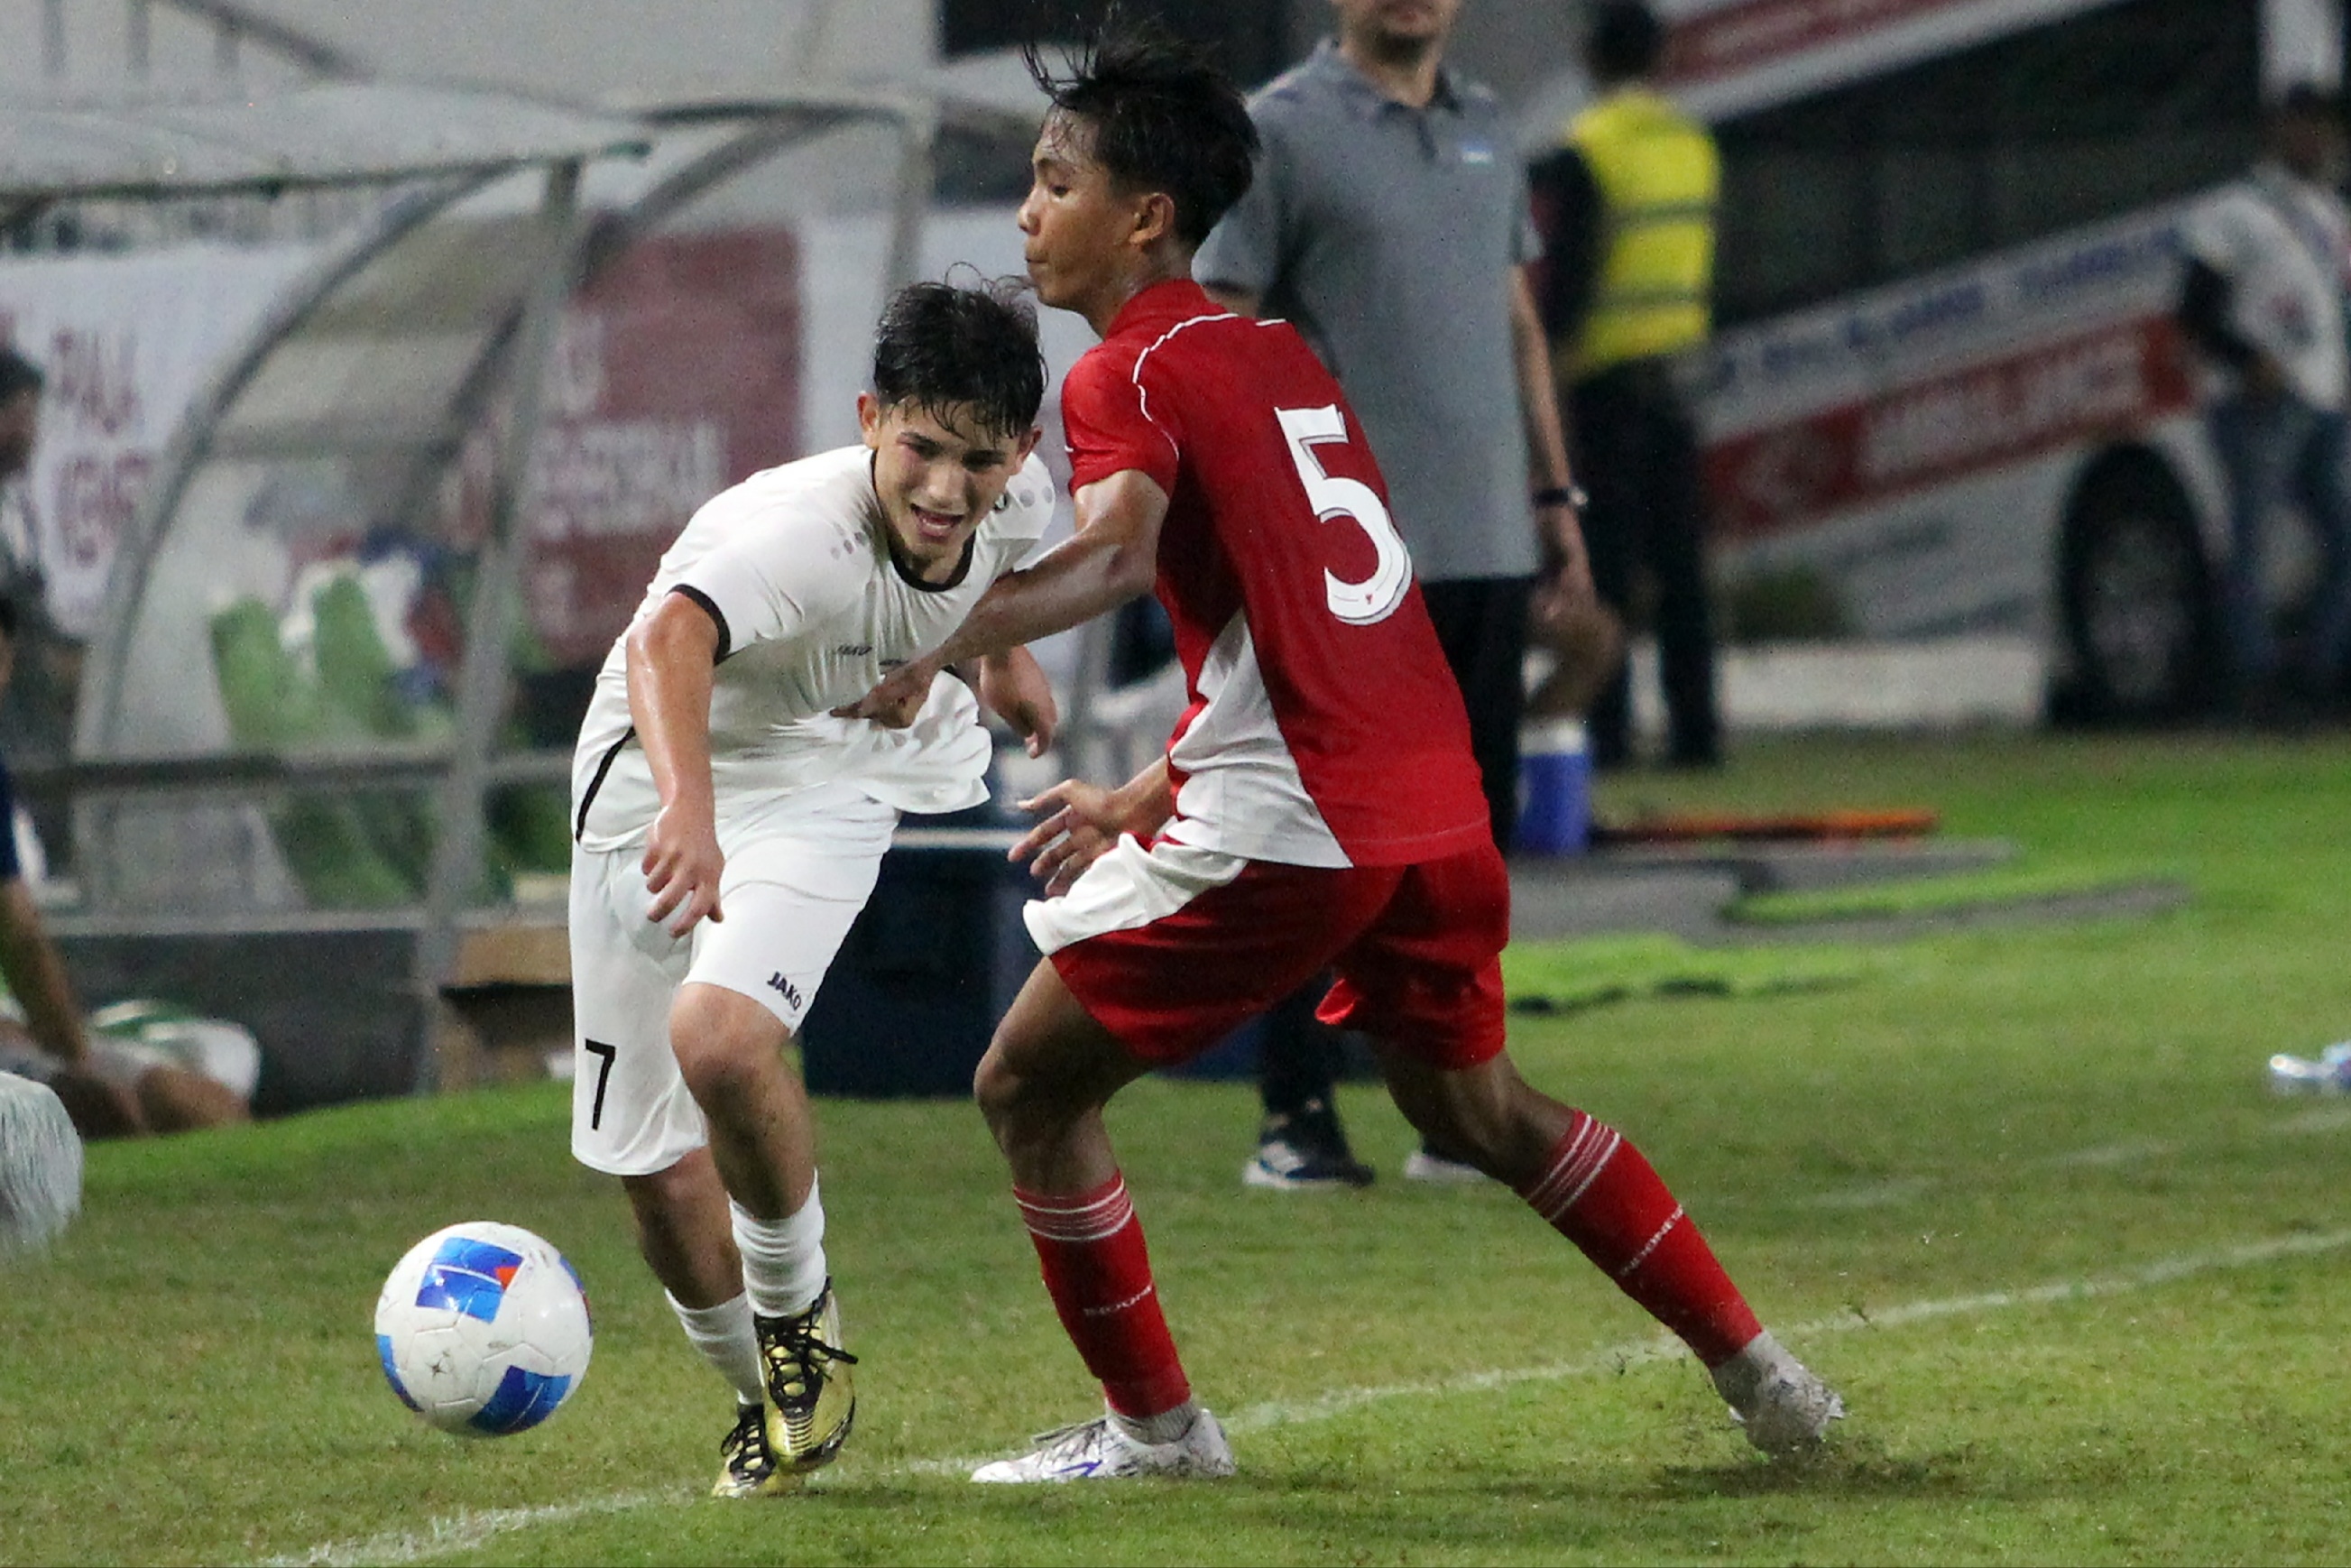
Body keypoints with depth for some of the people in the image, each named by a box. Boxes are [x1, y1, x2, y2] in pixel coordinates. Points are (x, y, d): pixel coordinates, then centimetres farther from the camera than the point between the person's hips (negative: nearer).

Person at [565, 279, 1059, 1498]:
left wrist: (1002, 653, 26)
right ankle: (767, 1398, 29)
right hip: (657, 779, -2)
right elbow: (668, 639, -58)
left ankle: (797, 1304, -3)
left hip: (820, 788, 2)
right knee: (652, 1168, 2)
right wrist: (685, 809, -75)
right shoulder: (804, 533, -37)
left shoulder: (1016, 505, -18)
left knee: (720, 1039, -29)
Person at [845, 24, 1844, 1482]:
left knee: (1029, 1086, 5)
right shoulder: (1282, 355, 20)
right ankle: (1761, 1373, 28)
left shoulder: (1127, 378, -5)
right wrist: (1144, 801, 26)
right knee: (1473, 1103, 27)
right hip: (1435, 799, 8)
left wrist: (939, 648, -38)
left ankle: (1155, 1424, 10)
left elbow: (1118, 553, -27)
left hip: (1286, 826, -8)